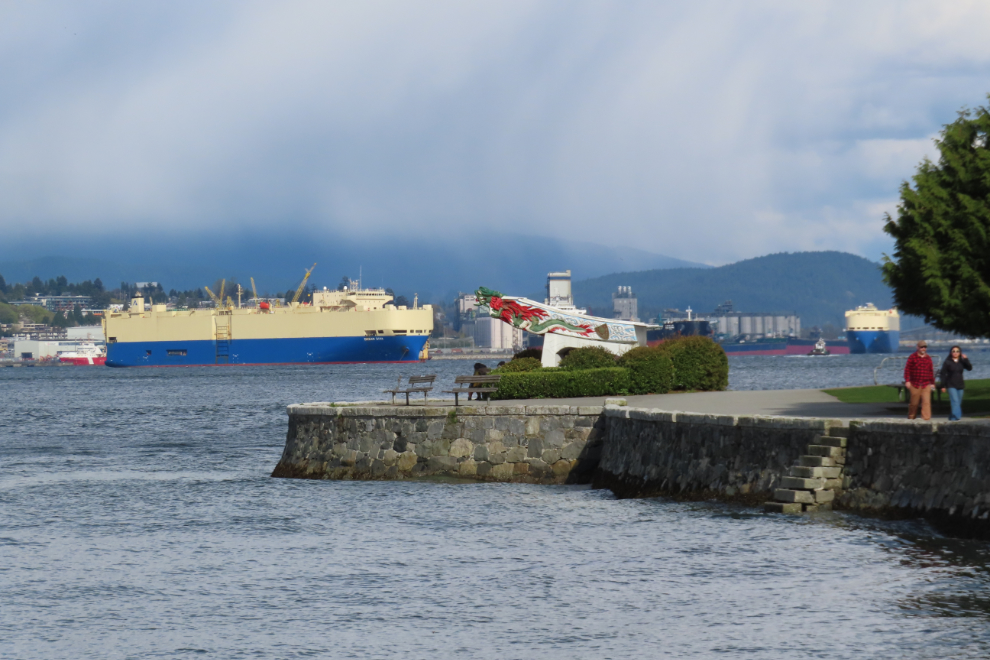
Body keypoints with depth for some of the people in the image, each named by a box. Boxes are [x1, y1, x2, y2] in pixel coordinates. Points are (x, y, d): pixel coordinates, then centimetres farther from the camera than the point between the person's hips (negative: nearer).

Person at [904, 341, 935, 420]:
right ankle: (911, 417, 21)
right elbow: (907, 369, -2)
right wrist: (907, 381, -9)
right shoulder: (912, 357, 0)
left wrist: (932, 383, 15)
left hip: (926, 385, 2)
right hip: (915, 384, -2)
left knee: (926, 402, -9)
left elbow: (931, 371, 15)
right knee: (914, 402, 4)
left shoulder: (928, 358, 11)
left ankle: (926, 418, -11)